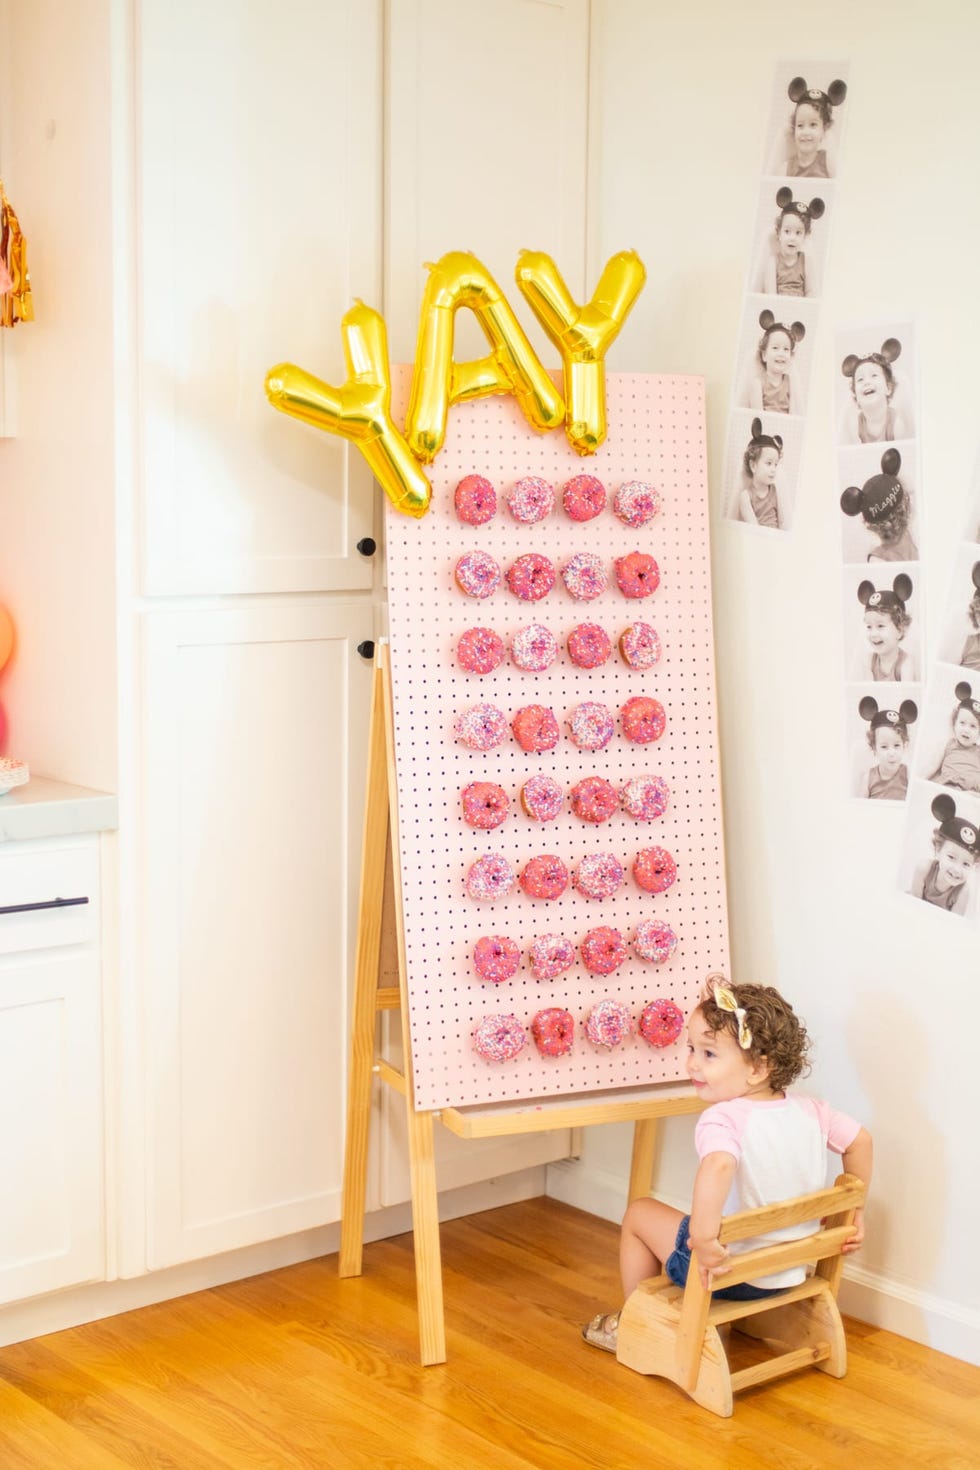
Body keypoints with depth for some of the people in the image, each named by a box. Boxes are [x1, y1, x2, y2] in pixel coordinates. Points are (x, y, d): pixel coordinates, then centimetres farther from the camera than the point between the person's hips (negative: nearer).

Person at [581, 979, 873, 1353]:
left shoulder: (722, 1119, -26)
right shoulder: (810, 1111, -4)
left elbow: (718, 1167, -47)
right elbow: (860, 1140, 8)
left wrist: (704, 1235, -38)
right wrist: (854, 1211, 19)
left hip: (729, 1271, -7)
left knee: (639, 1214, 15)